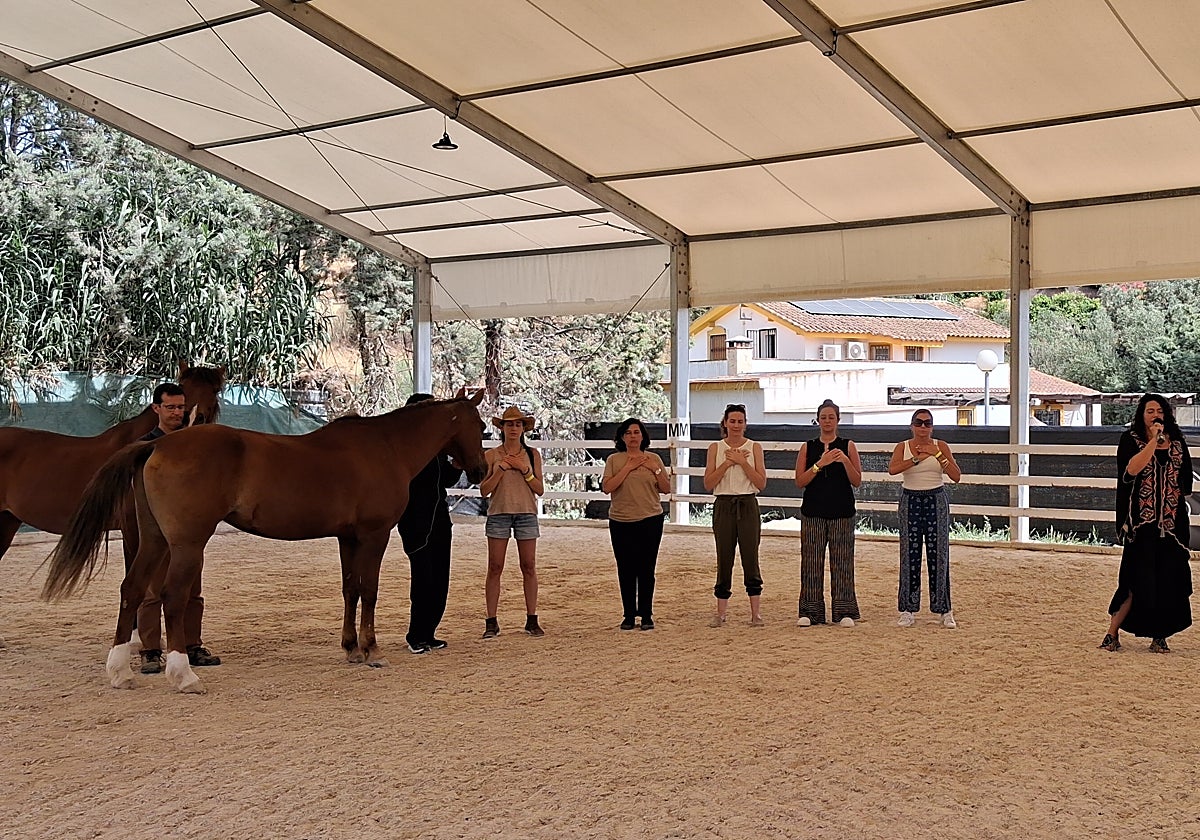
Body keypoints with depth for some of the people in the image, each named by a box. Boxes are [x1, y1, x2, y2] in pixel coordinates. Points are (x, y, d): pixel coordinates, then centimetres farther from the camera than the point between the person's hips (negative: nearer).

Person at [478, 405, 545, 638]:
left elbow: (540, 490, 3)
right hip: (498, 514, -1)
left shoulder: (532, 455, 7)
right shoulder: (492, 455, 4)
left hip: (526, 514, 1)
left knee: (529, 567, 2)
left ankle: (532, 620, 9)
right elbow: (484, 490, -1)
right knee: (495, 567, -2)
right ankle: (491, 622, 2)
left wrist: (524, 470, -9)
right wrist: (501, 469, -11)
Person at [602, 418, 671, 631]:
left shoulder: (653, 459, 6)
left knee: (646, 569, 0)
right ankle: (629, 615, 14)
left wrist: (656, 469, -7)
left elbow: (666, 489, 6)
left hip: (650, 520, 0)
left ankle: (646, 615, 10)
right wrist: (628, 467, -11)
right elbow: (607, 487, -9)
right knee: (626, 570, 4)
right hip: (621, 522, 0)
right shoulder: (614, 460, 3)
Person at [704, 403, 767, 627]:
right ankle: (720, 613, 12)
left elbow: (761, 483, -3)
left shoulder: (754, 448, 4)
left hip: (748, 506, -1)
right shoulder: (716, 448, 5)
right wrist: (728, 463, -11)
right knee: (724, 560, 4)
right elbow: (708, 484, -2)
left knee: (751, 559, -3)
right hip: (724, 506, 1)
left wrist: (742, 462, -11)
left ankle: (756, 613, 3)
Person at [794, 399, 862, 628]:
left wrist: (845, 460, -16)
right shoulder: (807, 448, 7)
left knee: (842, 562, 1)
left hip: (842, 512, -1)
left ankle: (844, 612, 7)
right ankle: (810, 611, 8)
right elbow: (800, 481, -1)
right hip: (813, 512, 1)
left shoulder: (848, 446, 4)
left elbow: (857, 481, 0)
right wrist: (820, 464, -14)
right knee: (811, 562, 2)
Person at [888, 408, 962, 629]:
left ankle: (944, 610, 6)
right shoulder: (903, 447, 2)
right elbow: (892, 469, -18)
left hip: (936, 501, 0)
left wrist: (937, 455, -15)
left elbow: (956, 476, -6)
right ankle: (907, 609, 7)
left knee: (938, 554, 0)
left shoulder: (941, 446, 3)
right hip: (911, 501, 0)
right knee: (910, 555, 1)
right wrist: (917, 458, -27)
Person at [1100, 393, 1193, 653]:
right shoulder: (1131, 439, 0)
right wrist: (1154, 440, -18)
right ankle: (1113, 632, 3)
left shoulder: (1177, 442, 12)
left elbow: (1185, 480, 19)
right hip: (1142, 521, -4)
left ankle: (1159, 637, 12)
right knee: (1138, 578, -7)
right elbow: (1132, 468, -18)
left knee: (1169, 579, 2)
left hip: (1171, 522, 4)